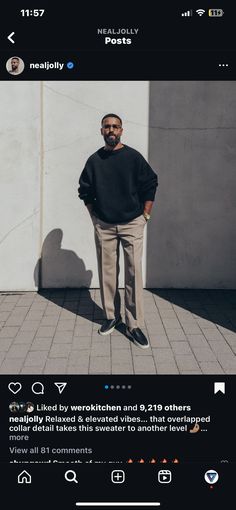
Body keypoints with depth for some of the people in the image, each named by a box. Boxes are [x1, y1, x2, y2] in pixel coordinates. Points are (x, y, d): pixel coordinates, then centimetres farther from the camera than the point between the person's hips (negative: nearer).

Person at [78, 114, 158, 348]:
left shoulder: (133, 157, -2)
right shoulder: (94, 160, 4)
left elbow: (150, 185, 2)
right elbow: (85, 190, 14)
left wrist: (145, 215, -1)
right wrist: (94, 215, 8)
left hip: (132, 224, -2)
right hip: (103, 226, 2)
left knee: (134, 274, -5)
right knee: (107, 273, 7)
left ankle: (135, 325, 0)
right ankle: (111, 316, 22)